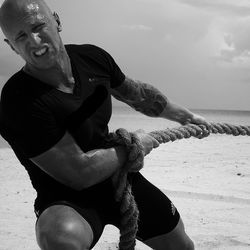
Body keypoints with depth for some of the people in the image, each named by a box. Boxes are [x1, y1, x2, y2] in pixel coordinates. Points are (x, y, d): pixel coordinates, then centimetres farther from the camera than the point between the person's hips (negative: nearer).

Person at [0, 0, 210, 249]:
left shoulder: (92, 57, -8)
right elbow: (79, 174, -28)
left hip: (116, 176, 7)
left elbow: (137, 93, 12)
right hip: (67, 197, -6)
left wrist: (186, 116, 22)